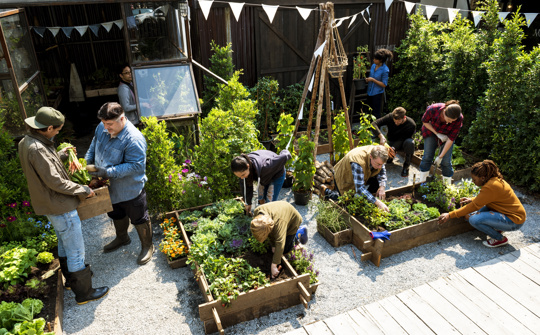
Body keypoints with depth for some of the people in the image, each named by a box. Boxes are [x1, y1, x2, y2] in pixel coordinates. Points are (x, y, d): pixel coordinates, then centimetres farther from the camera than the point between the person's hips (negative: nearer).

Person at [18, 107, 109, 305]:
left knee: (64, 244, 26)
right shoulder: (37, 149, -28)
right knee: (76, 251, 2)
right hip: (60, 207, -10)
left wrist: (62, 154, 11)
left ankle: (71, 278, 44)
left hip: (52, 205, 11)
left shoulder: (26, 143, 4)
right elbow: (55, 181, -27)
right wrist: (83, 190, -17)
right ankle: (84, 292, 15)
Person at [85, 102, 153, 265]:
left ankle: (147, 247, 34)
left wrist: (108, 172, -33)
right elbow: (93, 146, 12)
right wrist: (86, 162, -2)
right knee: (116, 215, 29)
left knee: (138, 219, 11)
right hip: (110, 187, 8)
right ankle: (122, 238, 56)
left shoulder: (134, 139, -31)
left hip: (130, 189, -7)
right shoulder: (102, 128, -6)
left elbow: (136, 165, -30)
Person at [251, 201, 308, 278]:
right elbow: (268, 231, -11)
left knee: (285, 249, -2)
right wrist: (273, 245, -12)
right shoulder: (256, 213, -28)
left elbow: (280, 245, -50)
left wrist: (274, 266, -52)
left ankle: (301, 231, 14)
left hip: (292, 220, -6)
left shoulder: (279, 222, -48)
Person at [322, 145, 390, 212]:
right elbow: (359, 188, -48)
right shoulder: (358, 162, -45)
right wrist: (377, 202, -53)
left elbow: (382, 172, -5)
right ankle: (327, 191, 14)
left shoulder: (377, 158, -24)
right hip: (343, 178, -6)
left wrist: (382, 187, -25)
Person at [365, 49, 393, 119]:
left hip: (377, 94, -7)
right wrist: (367, 79, -3)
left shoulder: (385, 70, -19)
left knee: (376, 113, 4)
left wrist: (373, 80, -23)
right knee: (370, 111, 19)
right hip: (370, 92, 7)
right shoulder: (373, 65, 2)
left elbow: (384, 85, -19)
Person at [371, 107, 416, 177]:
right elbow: (374, 124, -27)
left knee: (409, 142, -38)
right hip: (391, 142, 2)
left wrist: (393, 148, -44)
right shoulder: (390, 117, -22)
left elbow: (402, 140, -26)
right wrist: (381, 136, -43)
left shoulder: (411, 125, -26)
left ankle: (406, 165, -17)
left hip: (402, 143, -2)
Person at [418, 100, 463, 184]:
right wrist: (437, 134, -22)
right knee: (427, 157, -6)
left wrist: (440, 157, -24)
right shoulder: (432, 109, -36)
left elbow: (451, 139, -27)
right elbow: (425, 121, -14)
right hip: (431, 131, 0)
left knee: (446, 161, -7)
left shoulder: (459, 119, -33)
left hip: (447, 135, 0)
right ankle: (422, 183, 4)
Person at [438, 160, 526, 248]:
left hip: (514, 221, -9)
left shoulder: (491, 187, -27)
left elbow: (474, 206, -23)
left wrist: (450, 215, -21)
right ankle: (497, 229, 12)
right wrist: (472, 200, 7)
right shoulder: (495, 179, 0)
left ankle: (500, 239, -4)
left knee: (474, 219, -26)